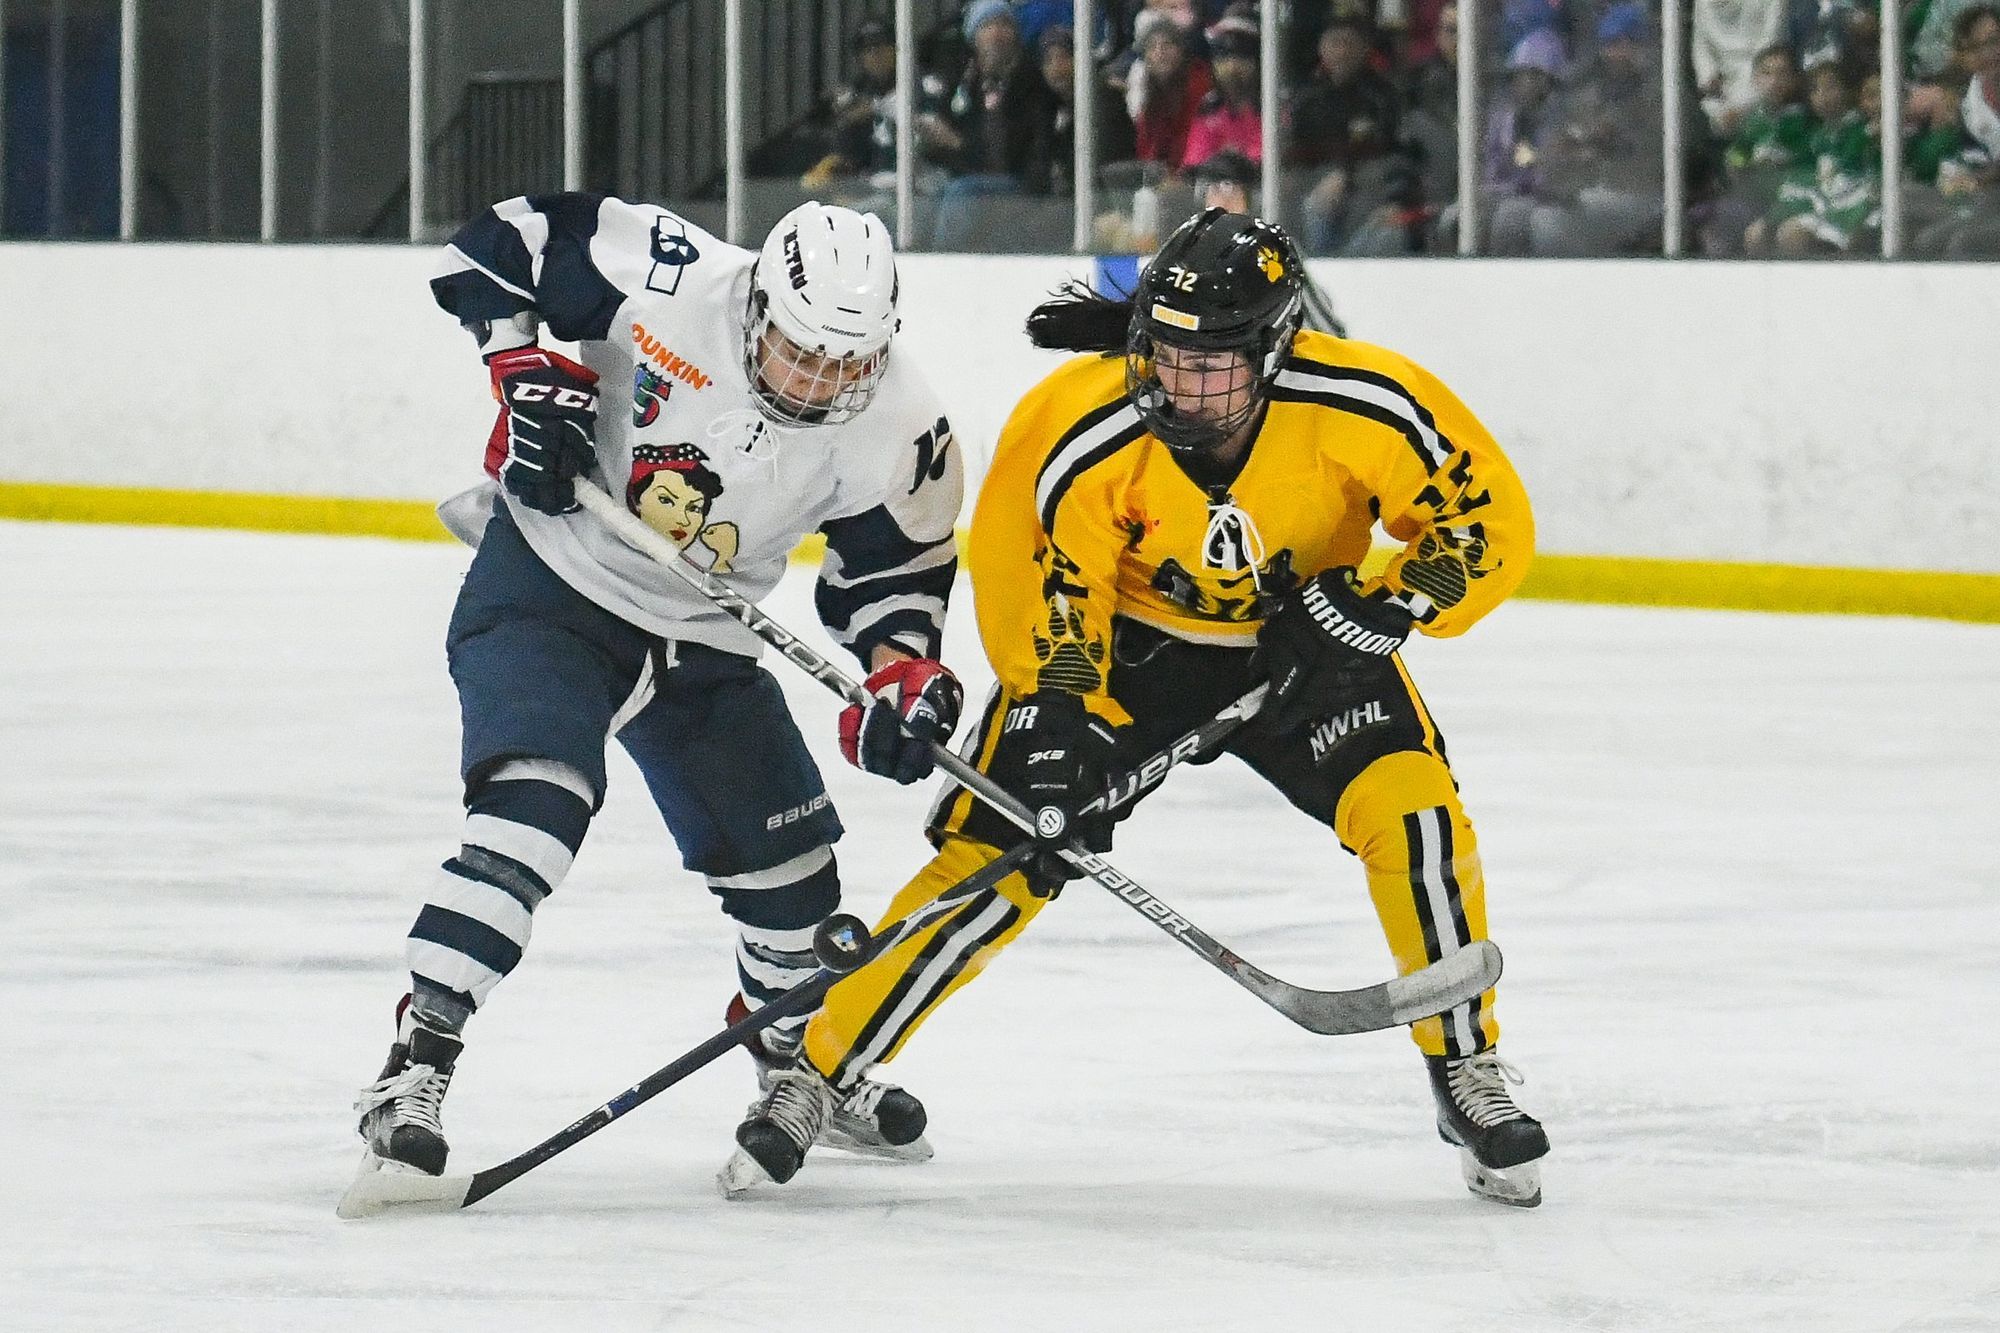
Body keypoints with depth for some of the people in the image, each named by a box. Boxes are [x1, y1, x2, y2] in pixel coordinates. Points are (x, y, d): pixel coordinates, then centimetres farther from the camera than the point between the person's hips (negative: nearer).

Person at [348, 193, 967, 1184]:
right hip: (546, 581, -5)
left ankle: (801, 1055, 42)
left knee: (787, 866, 11)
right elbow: (495, 247, -13)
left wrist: (902, 670, -18)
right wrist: (528, 376, -22)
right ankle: (413, 1069, -29)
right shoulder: (665, 279, -26)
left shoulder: (895, 432, -16)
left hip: (698, 641, 5)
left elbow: (896, 567, -1)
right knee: (533, 809, -27)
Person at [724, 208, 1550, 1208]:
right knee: (1000, 860, -10)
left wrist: (1394, 604, -31)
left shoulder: (1363, 406, -29)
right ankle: (813, 1070, 3)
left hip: (1303, 634, 1)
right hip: (1125, 635, -1)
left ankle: (1468, 1069, -3)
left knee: (1410, 807, -22)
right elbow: (1030, 588, -18)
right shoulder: (1082, 437, -29)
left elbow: (1490, 518, -18)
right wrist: (1054, 707, -30)